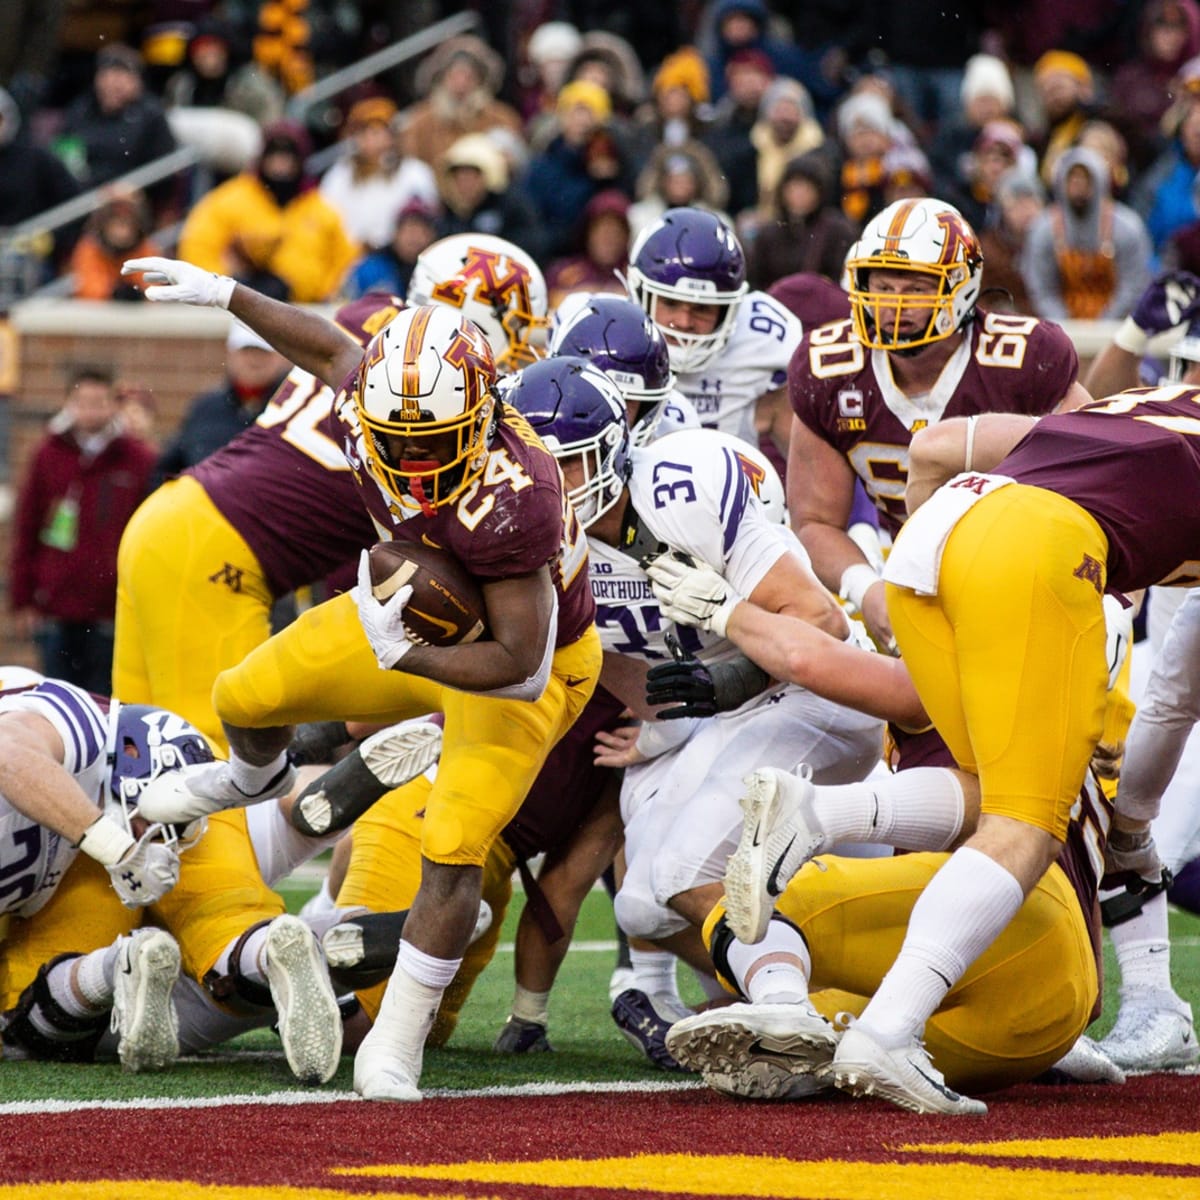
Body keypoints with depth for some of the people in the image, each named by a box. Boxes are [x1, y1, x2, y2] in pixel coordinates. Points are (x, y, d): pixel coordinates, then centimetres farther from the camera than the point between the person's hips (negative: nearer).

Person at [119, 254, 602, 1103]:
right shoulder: (371, 413, -25)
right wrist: (224, 294, 7)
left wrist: (400, 657, -43)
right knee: (246, 699, 11)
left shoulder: (506, 500, -43)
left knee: (453, 850, -17)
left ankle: (395, 1047, -2)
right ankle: (254, 779, 49)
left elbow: (519, 668, -37)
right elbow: (333, 348, 1)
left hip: (531, 664, -7)